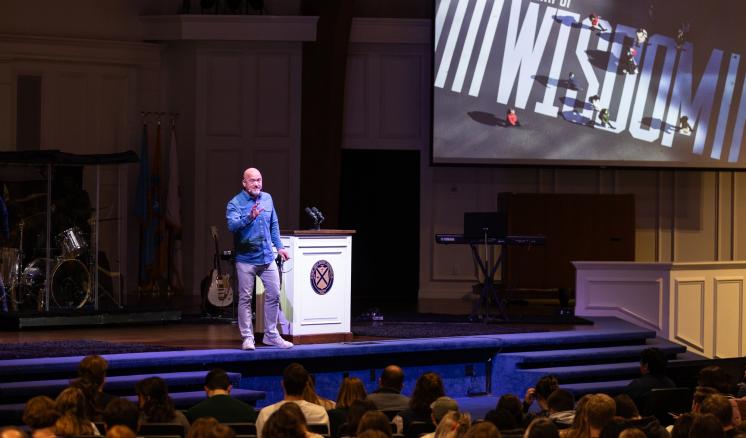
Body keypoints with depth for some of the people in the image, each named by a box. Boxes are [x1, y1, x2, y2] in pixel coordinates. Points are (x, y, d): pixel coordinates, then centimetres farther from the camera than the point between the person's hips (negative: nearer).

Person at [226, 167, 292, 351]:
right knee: (245, 298, 0)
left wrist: (279, 246, 16)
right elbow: (232, 225, -27)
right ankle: (247, 337, 7)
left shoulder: (267, 198, 8)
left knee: (274, 295, 7)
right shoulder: (235, 203, -10)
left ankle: (271, 335, 18)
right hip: (246, 260, -5)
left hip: (267, 258, 5)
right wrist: (249, 218, -42)